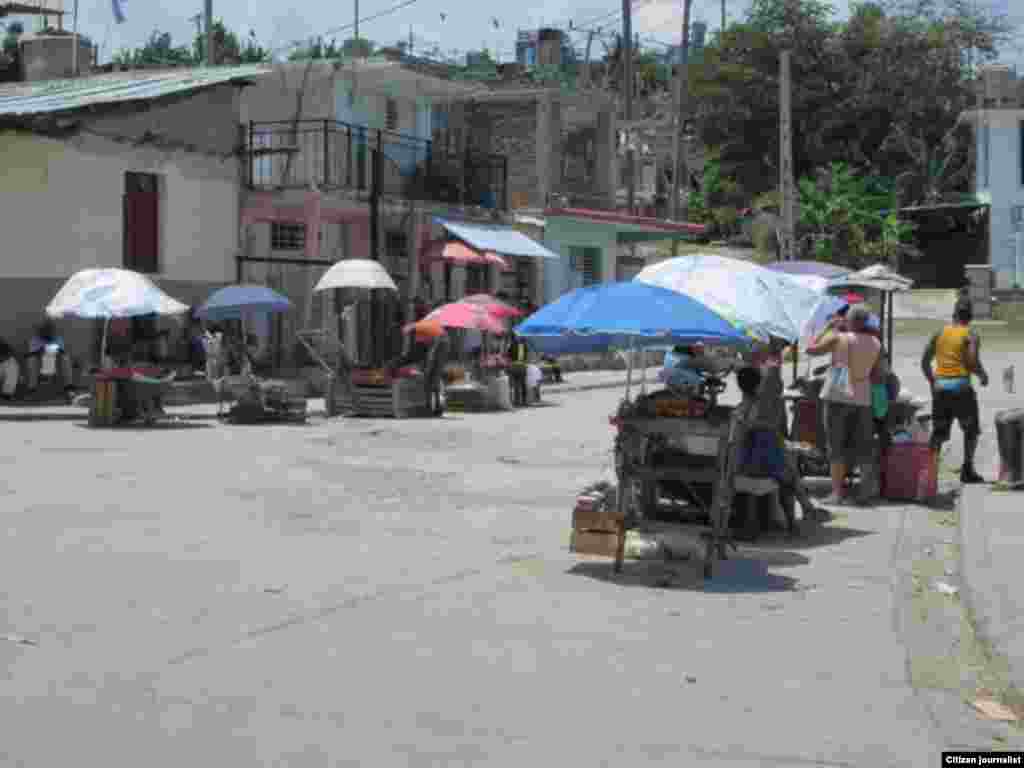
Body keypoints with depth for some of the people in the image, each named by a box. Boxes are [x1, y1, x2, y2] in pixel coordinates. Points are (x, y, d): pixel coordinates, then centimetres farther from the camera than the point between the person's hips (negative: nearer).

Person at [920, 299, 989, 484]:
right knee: (971, 430, 11)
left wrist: (932, 382, 22)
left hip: (940, 387, 4)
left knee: (938, 432, 9)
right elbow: (973, 363, -15)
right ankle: (967, 470, 5)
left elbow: (925, 362, 8)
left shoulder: (940, 333, 10)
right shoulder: (971, 335, -3)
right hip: (961, 386, -4)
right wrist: (983, 376, 5)